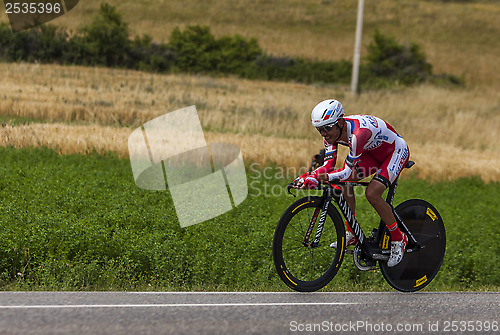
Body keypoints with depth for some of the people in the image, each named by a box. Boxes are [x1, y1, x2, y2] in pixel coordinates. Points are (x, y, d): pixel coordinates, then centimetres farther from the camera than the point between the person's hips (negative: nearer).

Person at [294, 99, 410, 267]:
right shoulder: (332, 132, -15)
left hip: (397, 151, -8)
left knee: (372, 193, -23)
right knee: (346, 182, -8)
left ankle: (399, 239, -6)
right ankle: (351, 234, 8)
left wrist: (321, 177, -52)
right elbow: (328, 165, -15)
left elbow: (347, 171, -40)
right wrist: (308, 176, -32)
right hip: (373, 152, 8)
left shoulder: (358, 133, -40)